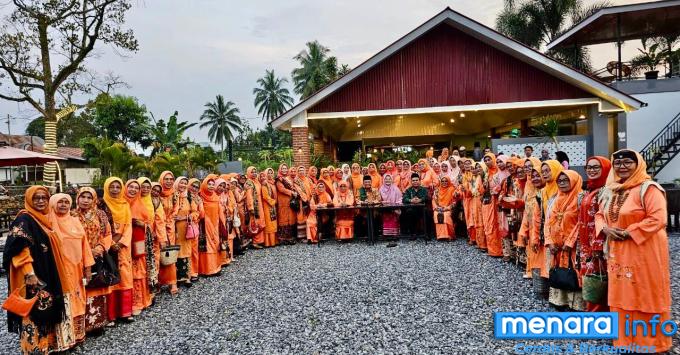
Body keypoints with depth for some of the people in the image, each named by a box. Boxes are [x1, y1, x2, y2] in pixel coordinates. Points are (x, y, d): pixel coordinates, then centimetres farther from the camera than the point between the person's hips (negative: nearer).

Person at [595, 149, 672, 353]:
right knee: (622, 296, 13)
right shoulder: (610, 191, 11)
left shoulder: (648, 188, -12)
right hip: (618, 253, 7)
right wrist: (605, 229, -4)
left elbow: (657, 219, -20)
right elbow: (600, 215, 18)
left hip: (644, 252, -7)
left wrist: (628, 233, -19)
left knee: (646, 298, 3)